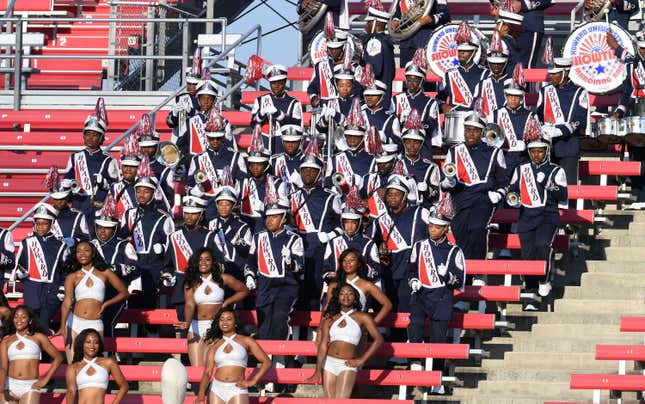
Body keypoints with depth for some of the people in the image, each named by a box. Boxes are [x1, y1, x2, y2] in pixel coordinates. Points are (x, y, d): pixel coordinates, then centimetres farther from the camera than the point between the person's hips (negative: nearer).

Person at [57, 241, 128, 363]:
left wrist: (106, 304, -1)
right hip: (75, 322, 0)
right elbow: (67, 302, -9)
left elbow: (124, 292, 14)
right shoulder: (72, 277, 5)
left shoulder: (104, 273, 8)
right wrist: (63, 326, -24)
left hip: (95, 325, 0)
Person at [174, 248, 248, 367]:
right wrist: (187, 322, -31)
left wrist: (226, 302, 2)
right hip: (196, 327, 2)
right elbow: (190, 305, -12)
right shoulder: (191, 283, 3)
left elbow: (244, 291, 14)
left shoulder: (222, 279, 2)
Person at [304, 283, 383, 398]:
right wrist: (318, 371, -9)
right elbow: (323, 345, 1)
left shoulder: (362, 318, 4)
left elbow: (378, 340, -1)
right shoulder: (330, 319, 9)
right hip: (329, 363, 3)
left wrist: (361, 360, -6)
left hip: (347, 365, -3)